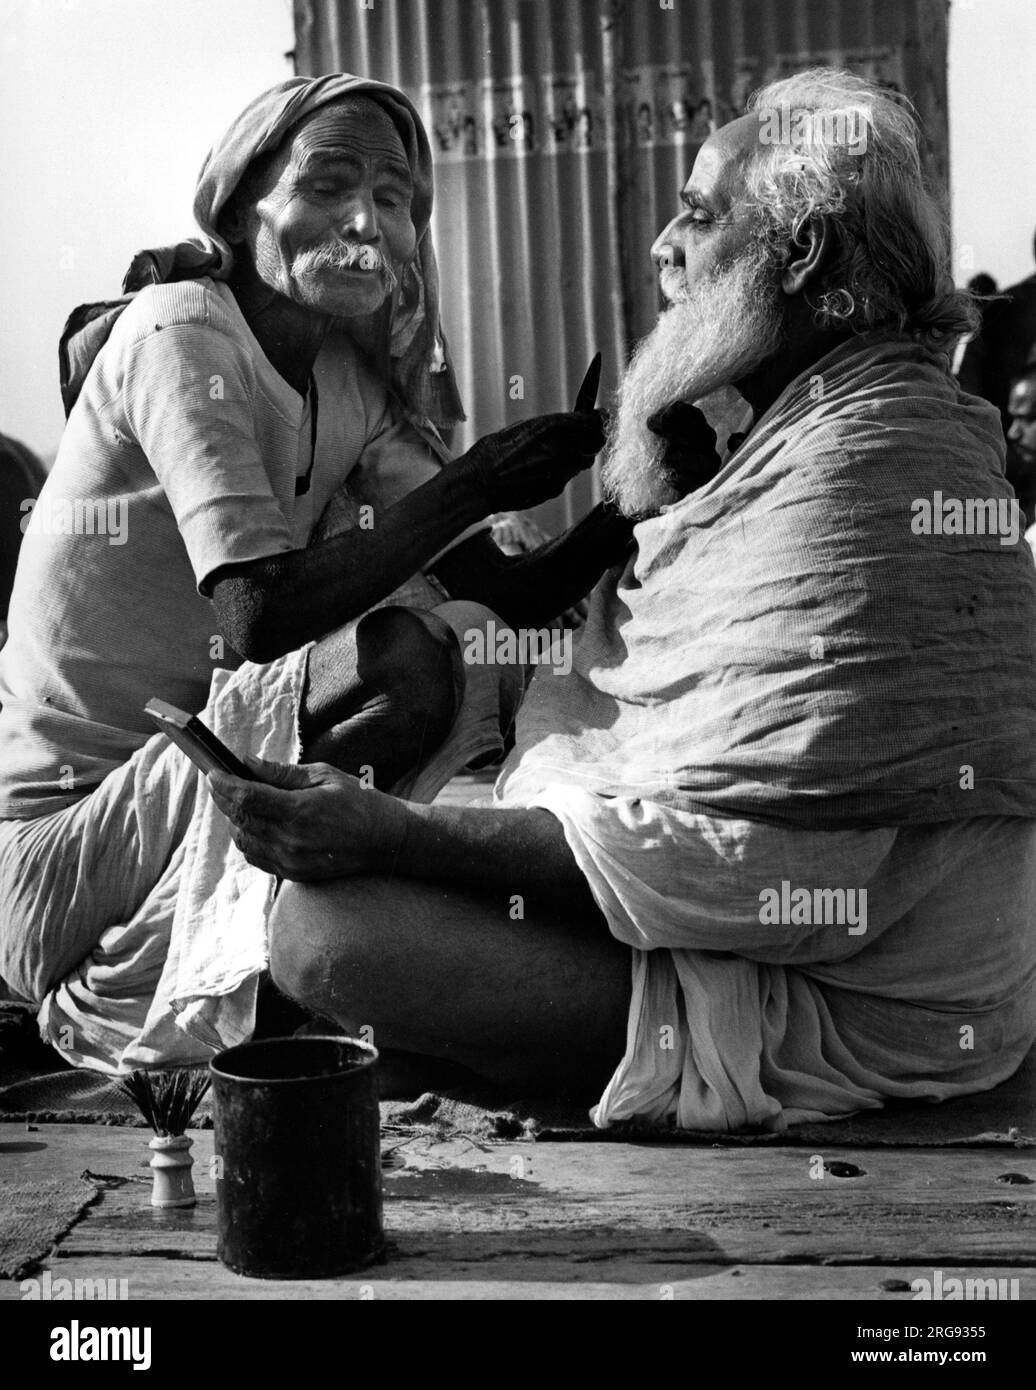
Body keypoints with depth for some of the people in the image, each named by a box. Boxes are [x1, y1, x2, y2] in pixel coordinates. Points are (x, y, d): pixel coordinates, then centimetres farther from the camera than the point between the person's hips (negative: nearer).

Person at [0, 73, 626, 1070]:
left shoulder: (356, 386, 8)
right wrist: (470, 488, -24)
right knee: (404, 667, -26)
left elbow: (497, 598, -1)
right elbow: (256, 616, -28)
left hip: (194, 779, 8)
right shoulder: (178, 330, -15)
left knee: (488, 639, -1)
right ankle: (113, 1008, -9)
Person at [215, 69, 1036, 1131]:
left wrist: (399, 838, -28)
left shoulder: (861, 467, -22)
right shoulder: (833, 420, 14)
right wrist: (656, 496, 4)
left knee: (329, 929, -22)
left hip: (849, 1018, -11)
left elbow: (750, 862, -28)